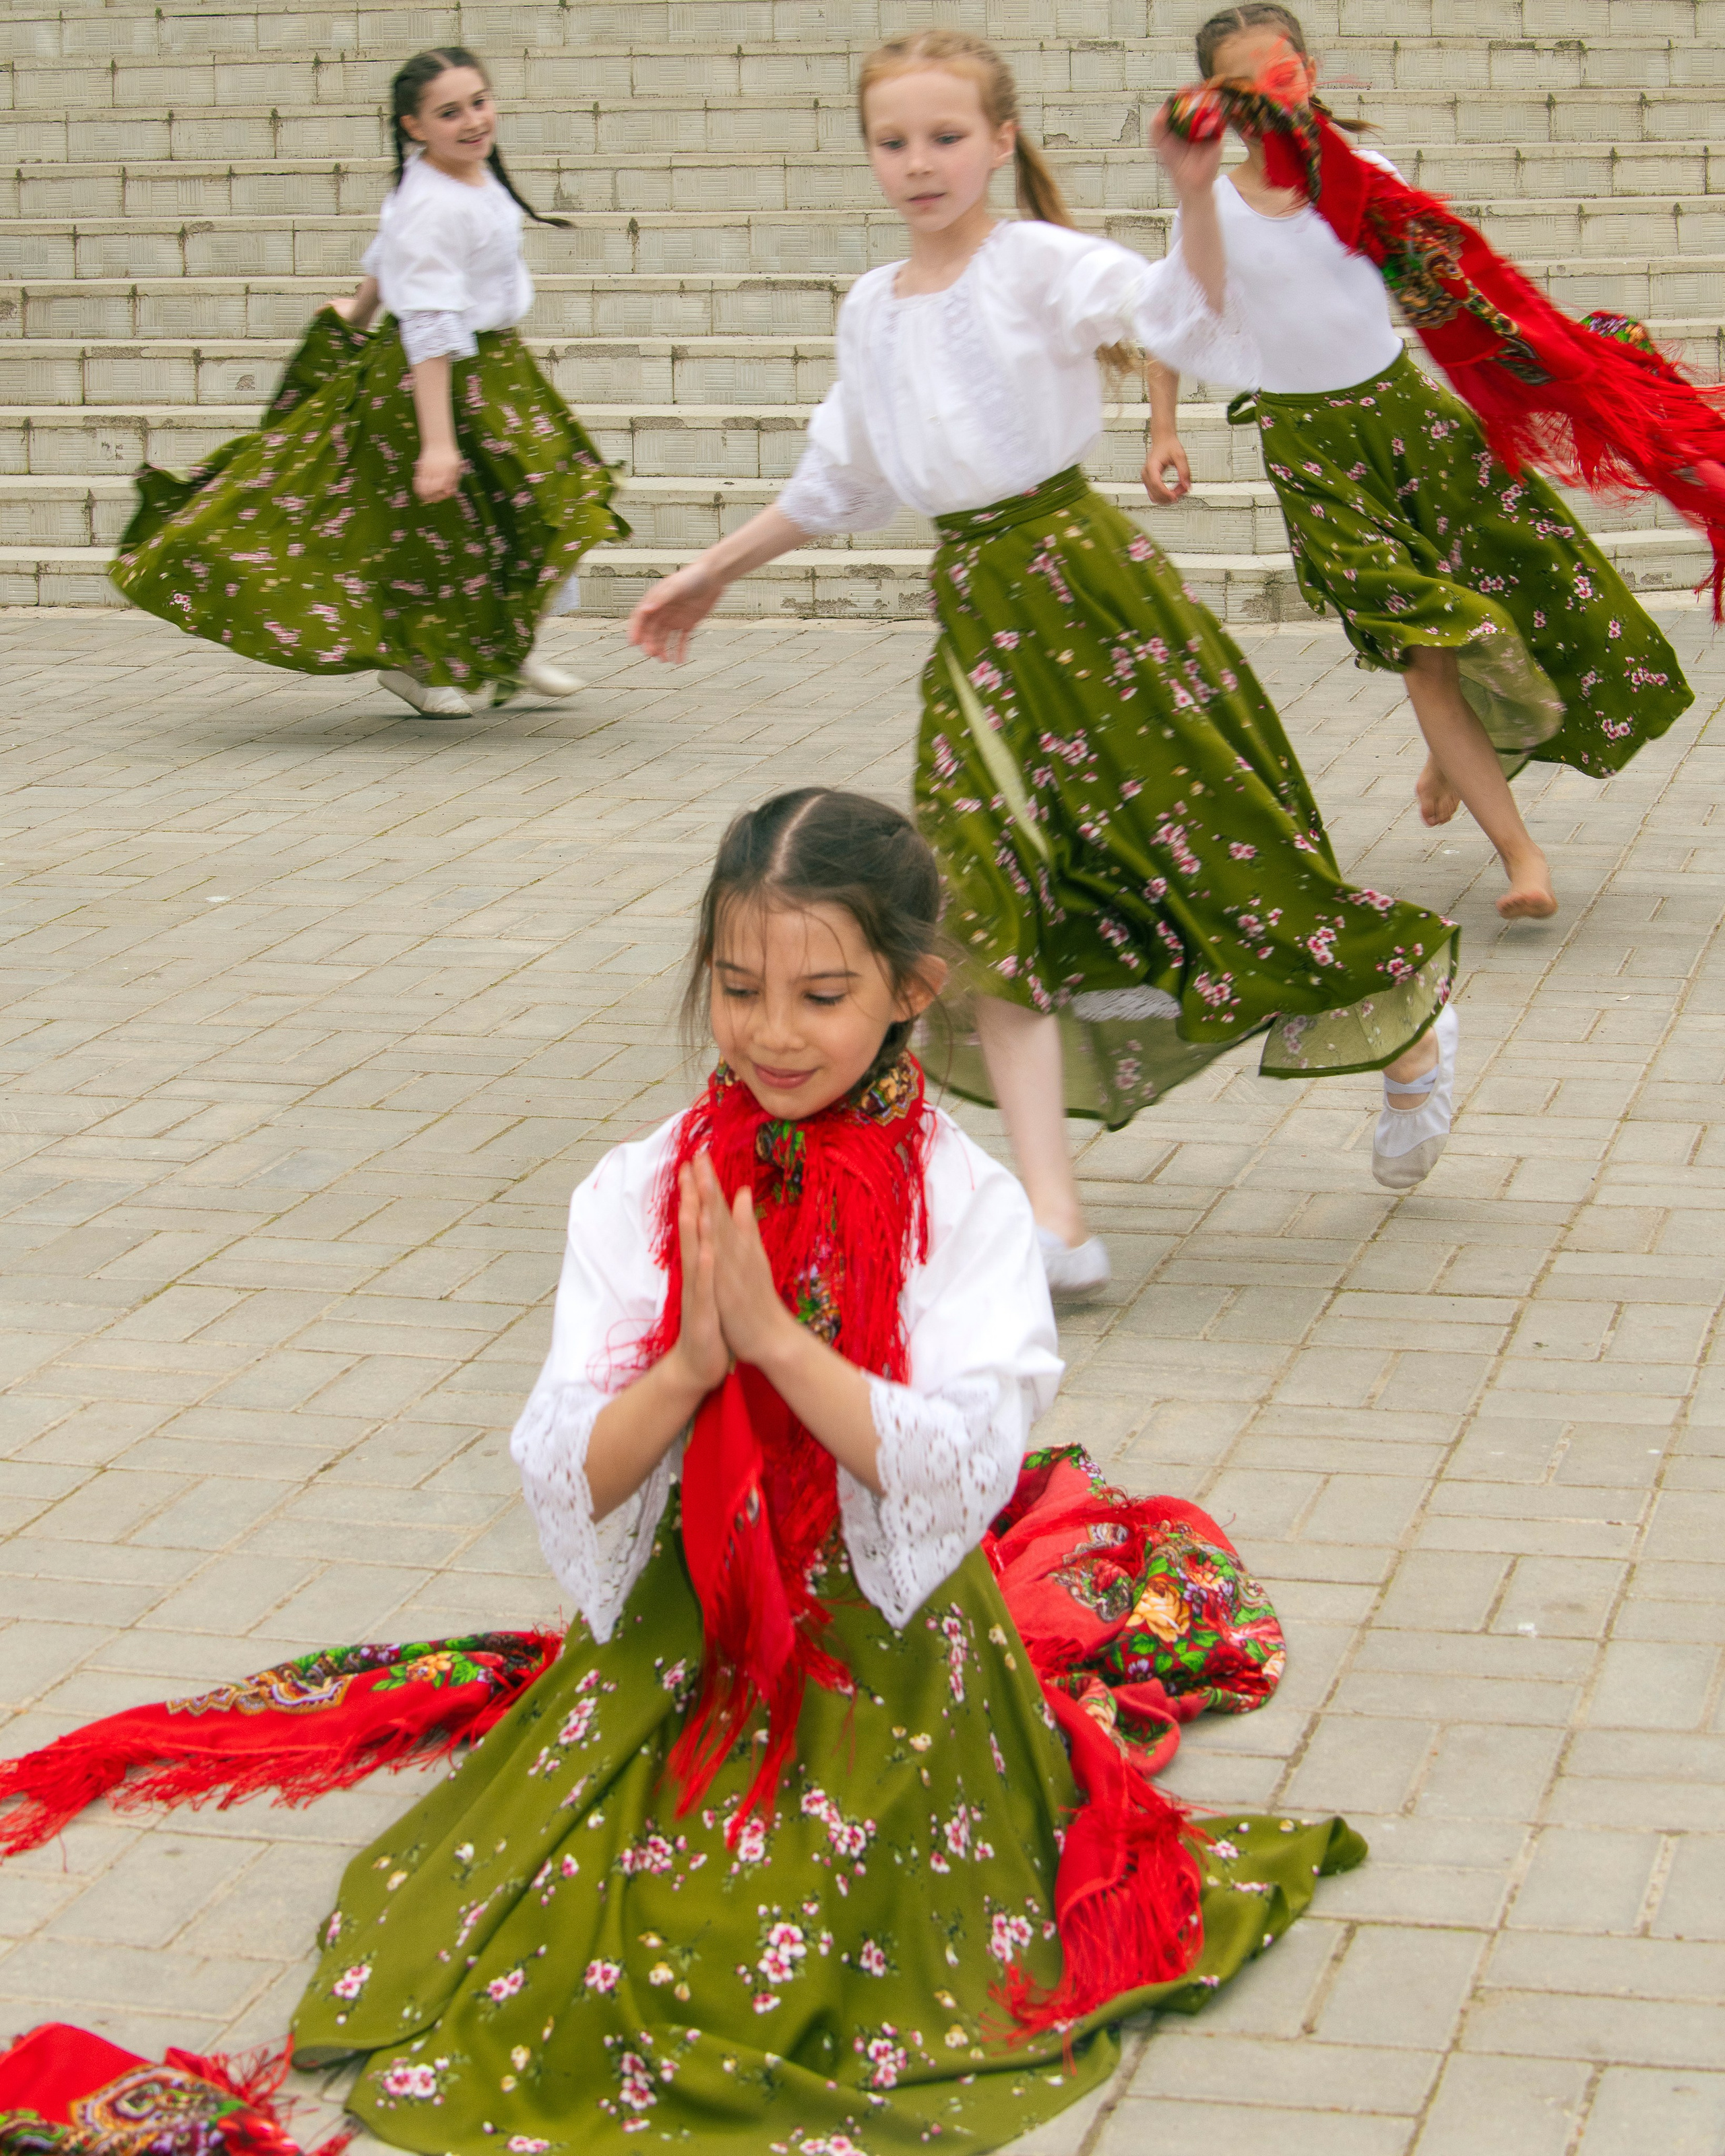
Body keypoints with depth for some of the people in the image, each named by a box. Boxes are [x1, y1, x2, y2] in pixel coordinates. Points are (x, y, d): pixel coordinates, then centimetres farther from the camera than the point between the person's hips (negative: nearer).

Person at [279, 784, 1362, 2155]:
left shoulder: (968, 1209, -8)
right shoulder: (636, 1197, -2)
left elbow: (956, 1470, -18)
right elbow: (565, 1480, -6)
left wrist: (776, 1335, -24)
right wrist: (688, 1363, -23)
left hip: (889, 1665, -3)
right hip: (672, 1656, 3)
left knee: (793, 1975, -15)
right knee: (539, 1947, -9)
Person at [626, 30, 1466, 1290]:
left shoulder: (1045, 263, -7)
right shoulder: (873, 310, 13)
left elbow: (1215, 336, -22)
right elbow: (841, 485, 28)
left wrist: (1198, 198, -34)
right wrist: (716, 572, 34)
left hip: (1080, 580, -6)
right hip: (974, 609, 6)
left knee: (1210, 851, -2)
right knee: (995, 902, -4)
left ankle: (1411, 1037, 27)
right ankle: (1056, 1225, -4)